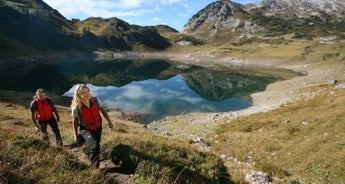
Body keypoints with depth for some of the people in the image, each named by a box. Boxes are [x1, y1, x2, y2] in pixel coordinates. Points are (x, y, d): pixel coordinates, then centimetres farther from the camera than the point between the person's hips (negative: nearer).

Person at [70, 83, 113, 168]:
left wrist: (109, 121, -6)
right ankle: (95, 167, 0)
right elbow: (75, 122, -8)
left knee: (96, 146, 20)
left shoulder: (95, 100, -16)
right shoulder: (77, 107, -21)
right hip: (86, 129, -4)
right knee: (94, 146, -21)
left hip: (98, 127, 4)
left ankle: (92, 158, 51)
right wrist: (76, 135, -1)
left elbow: (103, 110, -1)